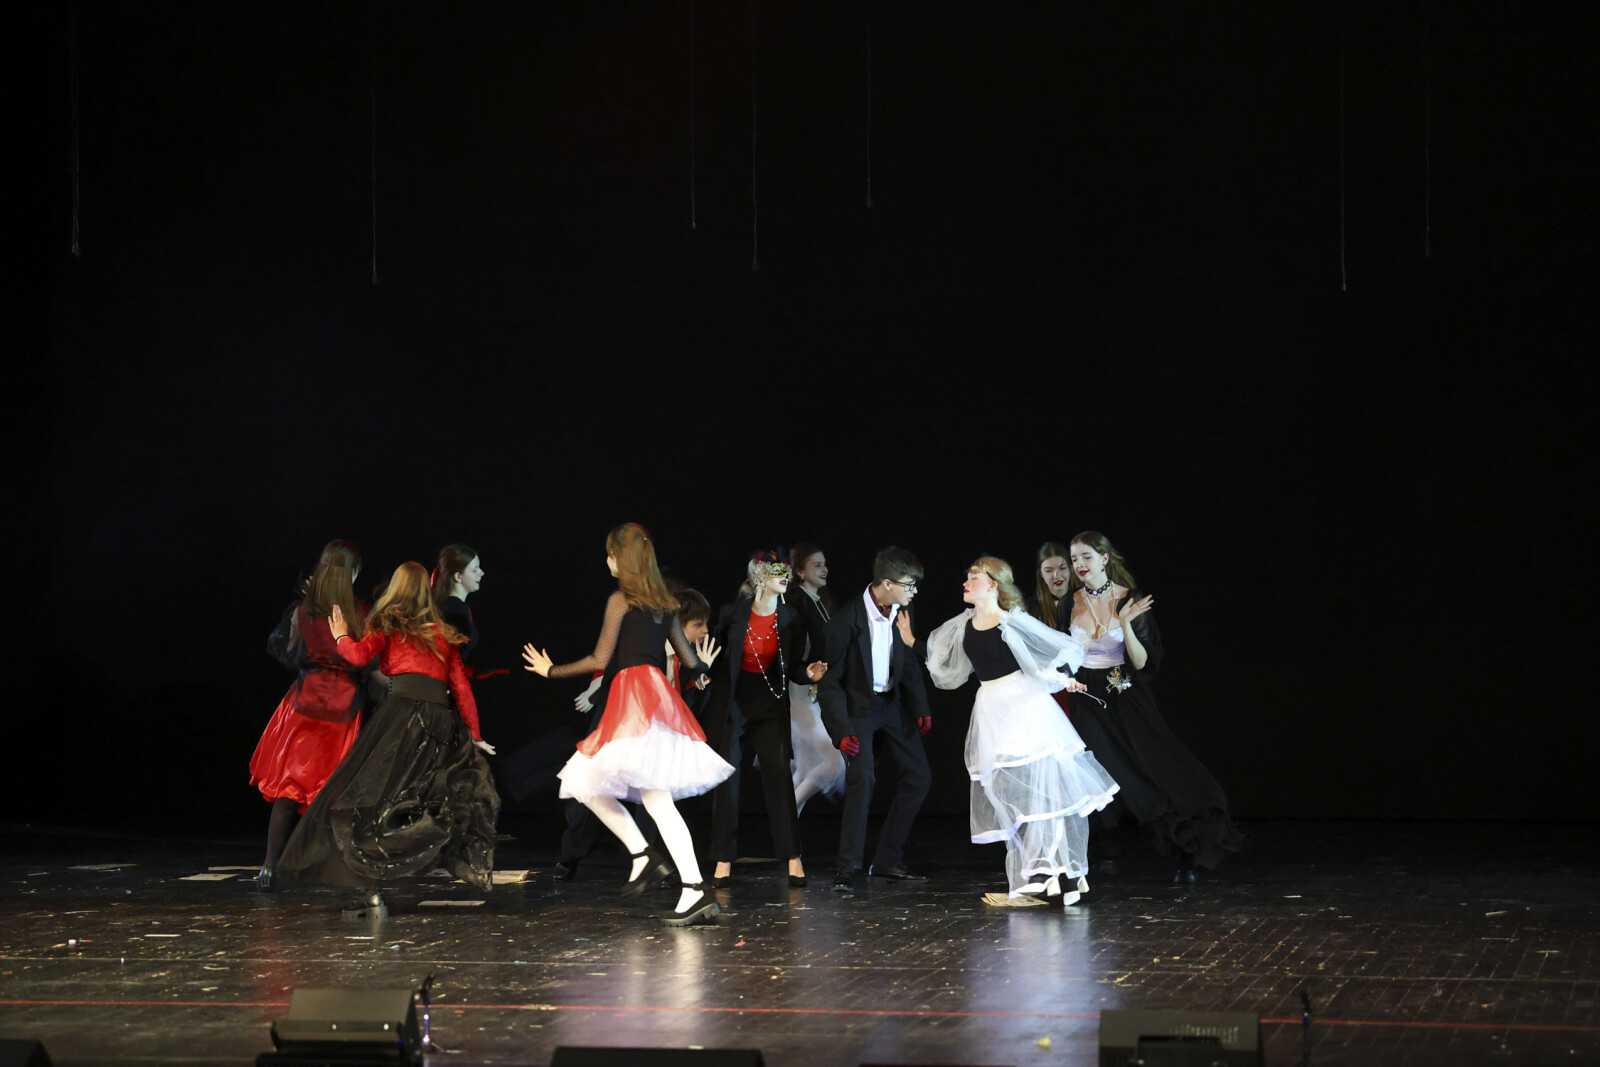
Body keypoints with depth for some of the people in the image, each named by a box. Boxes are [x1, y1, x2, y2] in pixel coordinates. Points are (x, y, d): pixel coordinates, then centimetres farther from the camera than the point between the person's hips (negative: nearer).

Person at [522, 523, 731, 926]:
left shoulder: (621, 599, -3)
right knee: (587, 783, 14)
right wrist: (704, 664, 44)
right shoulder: (665, 603, 17)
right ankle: (644, 856, 6)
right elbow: (689, 661, 20)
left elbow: (600, 659, -6)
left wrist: (551, 670, 6)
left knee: (657, 799, -12)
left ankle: (696, 890, -15)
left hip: (635, 695, -8)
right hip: (658, 693, 8)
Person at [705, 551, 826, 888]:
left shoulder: (792, 619, -3)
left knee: (779, 775, -8)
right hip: (730, 702, 0)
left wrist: (809, 673, -20)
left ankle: (793, 859, -3)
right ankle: (724, 862, 8)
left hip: (770, 705, 0)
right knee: (726, 778, 1)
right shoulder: (733, 613, -7)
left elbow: (792, 668, 0)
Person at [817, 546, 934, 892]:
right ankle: (848, 867, -12)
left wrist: (921, 707, 7)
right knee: (862, 778, -21)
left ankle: (887, 860, 13)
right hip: (857, 706, -7)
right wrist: (842, 731, -25)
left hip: (891, 704, 7)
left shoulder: (901, 613, -5)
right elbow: (829, 681, -19)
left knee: (919, 776, 5)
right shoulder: (847, 620, -23)